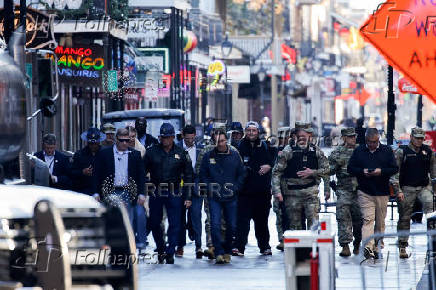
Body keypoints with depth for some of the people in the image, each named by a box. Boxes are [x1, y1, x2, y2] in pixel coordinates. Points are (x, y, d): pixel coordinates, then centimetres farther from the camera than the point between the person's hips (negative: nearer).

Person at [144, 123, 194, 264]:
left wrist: (187, 197, 0)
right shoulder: (152, 152, 3)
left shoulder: (181, 153, 3)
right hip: (155, 193, 1)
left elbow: (188, 176, 5)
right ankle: (161, 250, 26)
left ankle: (170, 253, -1)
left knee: (175, 225, -5)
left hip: (174, 194, -1)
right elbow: (142, 172, 7)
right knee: (154, 223, 8)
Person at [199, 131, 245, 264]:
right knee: (215, 225, -13)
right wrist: (210, 188, -6)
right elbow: (203, 175, 8)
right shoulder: (208, 156, 2)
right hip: (214, 198, -1)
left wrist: (234, 189, -3)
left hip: (231, 198, 1)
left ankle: (227, 251, 23)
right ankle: (219, 253, -11)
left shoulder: (235, 155, 4)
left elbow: (241, 174, 9)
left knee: (231, 226, 6)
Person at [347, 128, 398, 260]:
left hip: (382, 193, 2)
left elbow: (395, 169, 3)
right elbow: (350, 168, 7)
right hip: (365, 192, -2)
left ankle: (377, 248, 17)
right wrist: (362, 172, -11)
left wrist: (381, 171, -14)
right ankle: (368, 246, -28)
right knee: (368, 219, -16)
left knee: (380, 222, 7)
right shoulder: (359, 151, 7)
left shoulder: (387, 151, 7)